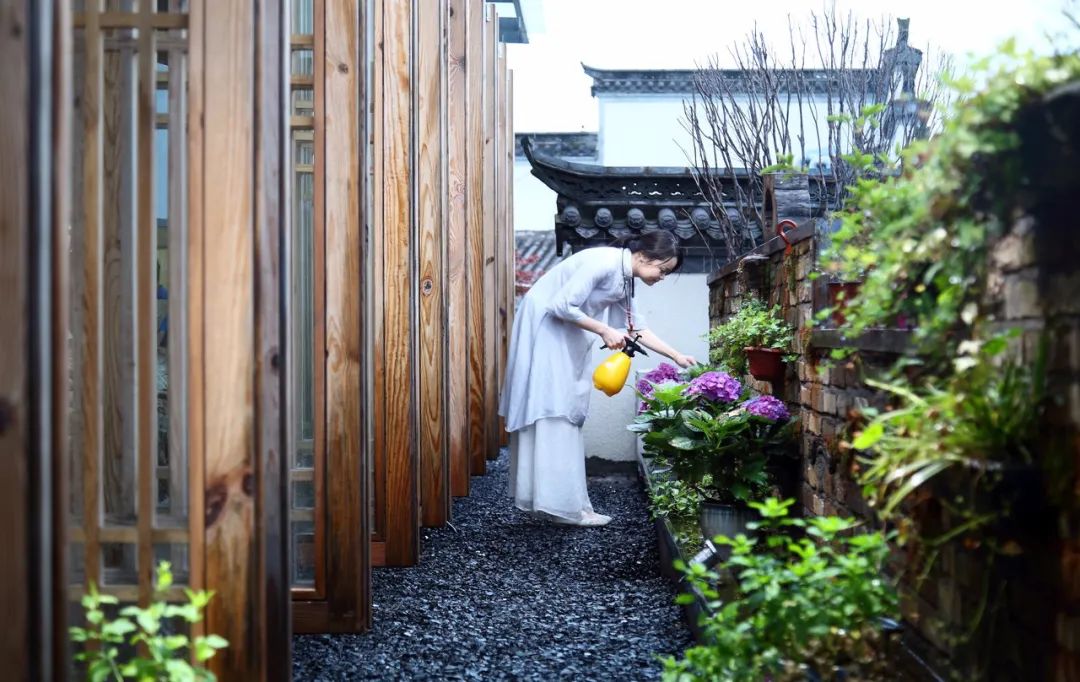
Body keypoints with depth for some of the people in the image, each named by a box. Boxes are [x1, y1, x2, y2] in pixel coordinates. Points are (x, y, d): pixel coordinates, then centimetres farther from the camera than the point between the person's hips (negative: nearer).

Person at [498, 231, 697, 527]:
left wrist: (676, 356, 11)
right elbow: (562, 306, -24)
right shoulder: (604, 262, -21)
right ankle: (562, 504, -10)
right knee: (553, 407, -10)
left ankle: (554, 500, 10)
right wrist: (604, 331, -17)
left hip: (564, 333, 10)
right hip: (543, 323, -10)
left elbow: (638, 328, 15)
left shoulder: (624, 280, 8)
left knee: (566, 410, 7)